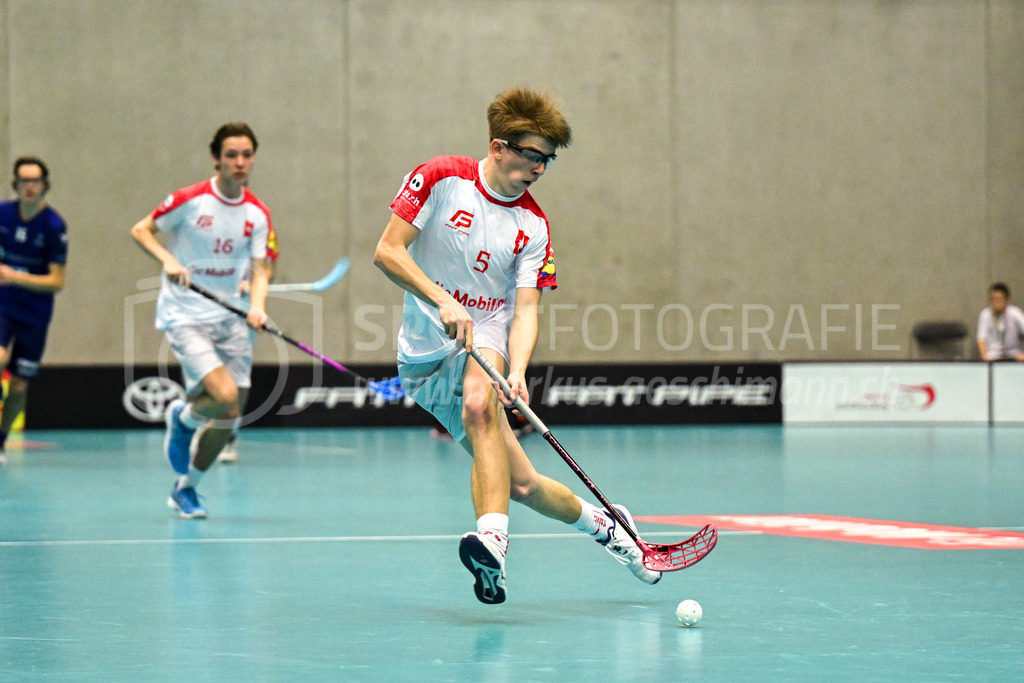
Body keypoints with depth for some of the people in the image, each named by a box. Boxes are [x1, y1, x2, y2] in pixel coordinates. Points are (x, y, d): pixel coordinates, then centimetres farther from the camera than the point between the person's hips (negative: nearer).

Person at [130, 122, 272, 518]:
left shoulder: (258, 214, 2)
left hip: (231, 319, 5)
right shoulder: (189, 200, -10)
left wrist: (257, 306, -18)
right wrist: (168, 260, -19)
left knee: (229, 417, 4)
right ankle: (183, 417, 12)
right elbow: (140, 230, -1)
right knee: (224, 397, -24)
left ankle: (185, 488, 27)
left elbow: (259, 270, 2)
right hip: (185, 316, -5)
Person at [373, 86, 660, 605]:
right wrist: (443, 301, -24)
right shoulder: (440, 178, -7)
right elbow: (387, 251, -10)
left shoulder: (533, 226, 0)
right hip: (423, 352, -1)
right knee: (522, 484, -7)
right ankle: (601, 524, 20)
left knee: (479, 402, -38)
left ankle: (491, 542, -49)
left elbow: (525, 309, -7)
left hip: (485, 336, 1)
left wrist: (518, 371, -26)